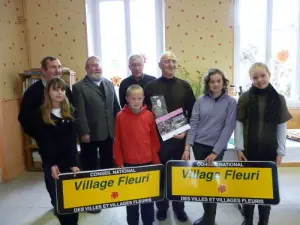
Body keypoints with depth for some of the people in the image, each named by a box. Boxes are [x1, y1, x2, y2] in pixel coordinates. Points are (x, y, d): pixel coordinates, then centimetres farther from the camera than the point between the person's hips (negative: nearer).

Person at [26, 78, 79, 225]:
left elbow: (71, 141, -5)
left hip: (69, 161, 1)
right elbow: (43, 143, -7)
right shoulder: (40, 114, -5)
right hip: (50, 163, -1)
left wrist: (74, 163, -13)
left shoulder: (69, 112, 1)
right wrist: (52, 164, -14)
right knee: (57, 197, 8)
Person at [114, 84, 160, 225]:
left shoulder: (149, 115, -2)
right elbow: (117, 142, -3)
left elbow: (154, 139, 3)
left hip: (147, 162, 1)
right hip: (129, 163, -1)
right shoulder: (121, 116, -6)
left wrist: (156, 160, 3)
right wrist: (119, 162, -3)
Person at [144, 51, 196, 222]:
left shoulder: (184, 86, 4)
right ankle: (162, 206, 32)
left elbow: (192, 112, 4)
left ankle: (179, 207, 33)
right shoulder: (151, 86, 0)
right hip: (158, 137, -1)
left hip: (180, 137, 2)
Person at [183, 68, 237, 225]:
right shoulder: (200, 101, 3)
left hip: (217, 148, -2)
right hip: (199, 145, 3)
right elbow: (193, 124, 1)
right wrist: (187, 148, -6)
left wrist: (215, 152, -14)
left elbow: (228, 128, -9)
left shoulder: (231, 102, -4)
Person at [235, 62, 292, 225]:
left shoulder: (278, 98, -1)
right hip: (249, 150, -1)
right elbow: (239, 124, -3)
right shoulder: (245, 97, -4)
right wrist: (239, 148, -7)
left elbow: (282, 127, 2)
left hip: (270, 151, 1)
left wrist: (281, 152, 0)